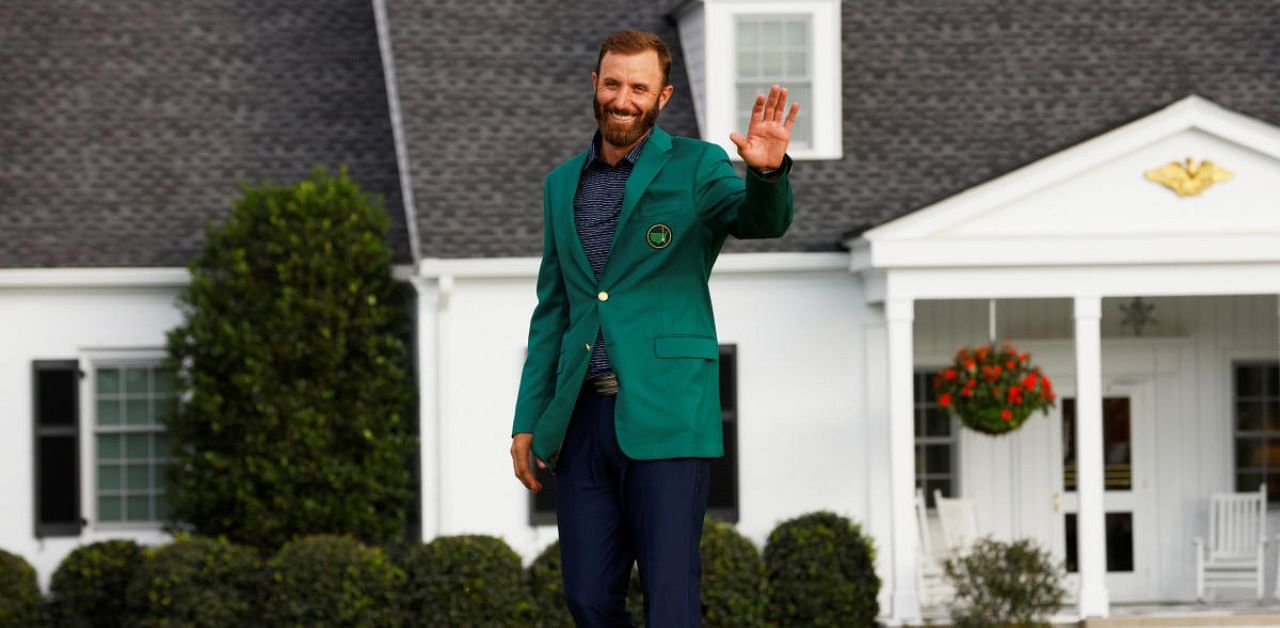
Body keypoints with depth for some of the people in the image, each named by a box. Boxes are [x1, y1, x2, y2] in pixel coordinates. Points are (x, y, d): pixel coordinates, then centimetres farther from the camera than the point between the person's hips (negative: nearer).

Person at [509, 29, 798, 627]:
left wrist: (767, 172, -41)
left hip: (665, 417, -5)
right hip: (582, 417, 5)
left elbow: (762, 220, -18)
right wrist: (527, 421, 13)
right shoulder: (562, 184, 15)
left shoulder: (695, 167, 0)